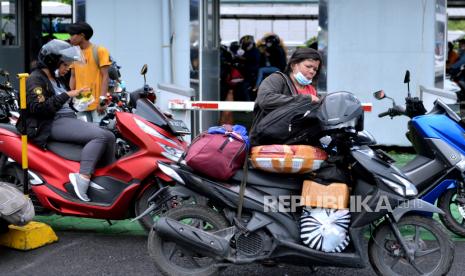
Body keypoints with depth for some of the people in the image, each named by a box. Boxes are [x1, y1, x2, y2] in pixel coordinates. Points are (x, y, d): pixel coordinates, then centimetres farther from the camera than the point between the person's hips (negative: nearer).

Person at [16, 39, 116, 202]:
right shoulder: (36, 79, -5)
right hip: (54, 123, -10)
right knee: (100, 137, -29)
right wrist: (66, 95, -19)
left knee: (109, 137, -5)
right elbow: (38, 108, -21)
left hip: (69, 119, 10)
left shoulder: (57, 79, 24)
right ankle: (82, 178, -39)